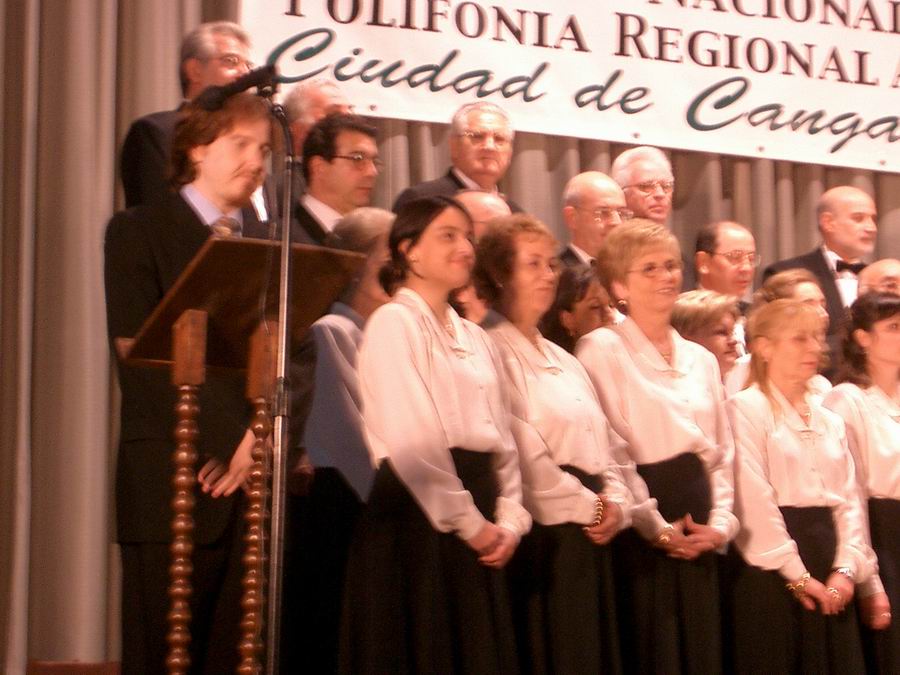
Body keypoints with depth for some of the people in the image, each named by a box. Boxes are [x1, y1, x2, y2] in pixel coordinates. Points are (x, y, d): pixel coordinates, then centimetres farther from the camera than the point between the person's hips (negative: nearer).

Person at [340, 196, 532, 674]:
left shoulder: (474, 338, 18)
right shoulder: (393, 322, -5)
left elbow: (503, 438, 16)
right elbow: (412, 441, -14)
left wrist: (509, 521, 1)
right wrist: (469, 523, -12)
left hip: (478, 538, 7)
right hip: (419, 517, -7)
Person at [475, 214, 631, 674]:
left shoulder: (563, 360, 20)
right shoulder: (497, 352, -8)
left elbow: (606, 443, 19)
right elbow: (525, 451, -15)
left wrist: (615, 503, 2)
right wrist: (586, 506, -9)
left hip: (591, 534, 8)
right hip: (545, 534, -8)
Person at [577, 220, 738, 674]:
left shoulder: (701, 359, 17)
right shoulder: (603, 349, -5)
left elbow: (722, 452, 17)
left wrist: (721, 523, 2)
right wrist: (657, 529, -13)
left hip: (699, 537, 6)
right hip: (642, 535, -6)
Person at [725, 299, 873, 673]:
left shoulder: (830, 420, 18)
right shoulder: (746, 409, -5)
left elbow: (849, 500, 12)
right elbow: (755, 501, -13)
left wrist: (847, 568, -3)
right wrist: (797, 574, -13)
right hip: (772, 571, -6)